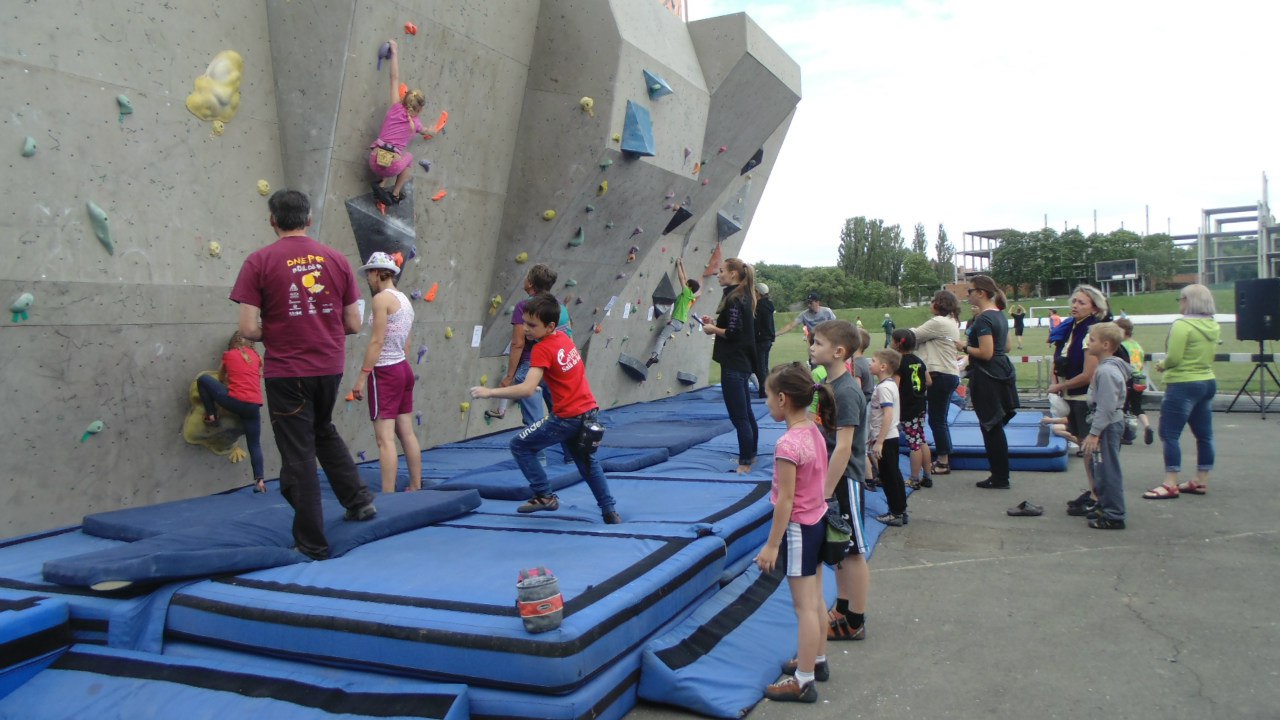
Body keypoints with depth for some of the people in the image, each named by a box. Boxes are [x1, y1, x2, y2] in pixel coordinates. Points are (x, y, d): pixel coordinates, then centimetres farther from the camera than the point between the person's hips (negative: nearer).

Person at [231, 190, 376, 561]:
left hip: (286, 372, -4)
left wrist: (275, 335, 7)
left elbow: (249, 329, -13)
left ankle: (312, 542, 14)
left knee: (298, 456, 6)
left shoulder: (259, 262, -9)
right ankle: (359, 499, 25)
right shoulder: (336, 259, 1)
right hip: (330, 366, 4)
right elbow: (353, 324, 3)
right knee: (324, 431, 30)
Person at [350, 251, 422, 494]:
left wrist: (362, 376, -15)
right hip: (404, 369, 9)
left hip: (385, 372, -9)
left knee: (385, 438, -7)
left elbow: (377, 341, -17)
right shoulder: (404, 299, 13)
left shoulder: (382, 298, -13)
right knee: (406, 433, 15)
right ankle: (416, 488, 23)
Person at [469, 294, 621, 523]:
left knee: (520, 445, 6)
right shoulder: (564, 338, 6)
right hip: (588, 412, 8)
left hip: (567, 418, -8)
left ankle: (545, 496, 8)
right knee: (587, 462, 26)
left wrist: (490, 392, -24)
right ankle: (610, 513, 30)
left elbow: (527, 389, -29)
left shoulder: (542, 350, -18)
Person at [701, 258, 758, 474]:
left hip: (733, 365, -10)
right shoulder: (743, 296, 12)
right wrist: (715, 322, 10)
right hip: (743, 362, 10)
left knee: (739, 417, -4)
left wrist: (713, 329, -8)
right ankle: (750, 455, 32)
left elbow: (733, 333, -23)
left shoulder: (733, 298, -16)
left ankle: (745, 464, 2)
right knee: (746, 413, 20)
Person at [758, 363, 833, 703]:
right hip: (818, 521, 9)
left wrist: (771, 545, -15)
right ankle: (817, 659, 37)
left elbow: (785, 501, -22)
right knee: (815, 600, 21)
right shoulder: (815, 432, 0)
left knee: (804, 606, 2)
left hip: (798, 528, -9)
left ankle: (804, 681, 13)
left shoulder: (788, 444, -25)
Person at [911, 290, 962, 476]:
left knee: (936, 420, -3)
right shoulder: (952, 322, 17)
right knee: (941, 419, 16)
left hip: (940, 375, -10)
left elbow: (914, 336, -10)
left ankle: (943, 462, 2)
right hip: (950, 374, 10)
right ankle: (944, 459, 22)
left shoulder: (939, 322, -15)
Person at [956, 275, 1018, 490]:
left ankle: (1000, 478, 6)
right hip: (1001, 373, 10)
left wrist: (965, 347, -9)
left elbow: (986, 353, -24)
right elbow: (1006, 345, 21)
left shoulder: (984, 319, -18)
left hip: (986, 377, -10)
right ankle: (1001, 475, 23)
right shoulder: (999, 315, 12)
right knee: (996, 427, 16)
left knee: (991, 428, -1)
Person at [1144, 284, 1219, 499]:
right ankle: (1201, 482, 20)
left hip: (1183, 385, -9)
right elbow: (1206, 355, 16)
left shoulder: (1182, 325, -17)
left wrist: (1162, 365, 0)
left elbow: (1173, 358, -20)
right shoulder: (1214, 326, 9)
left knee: (1169, 434, -5)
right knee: (1204, 435, 12)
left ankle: (1170, 485, -7)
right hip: (1208, 382, 9)